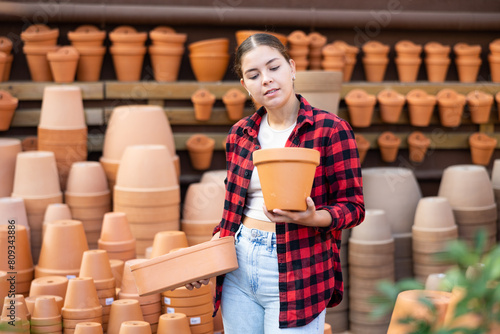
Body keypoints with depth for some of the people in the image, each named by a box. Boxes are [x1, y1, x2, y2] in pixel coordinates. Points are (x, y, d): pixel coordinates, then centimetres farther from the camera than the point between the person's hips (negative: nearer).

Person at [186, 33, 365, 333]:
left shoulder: (330, 129, -8)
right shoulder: (240, 134, 7)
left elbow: (353, 206, -7)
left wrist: (312, 218, -26)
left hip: (296, 273, -5)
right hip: (238, 268, 5)